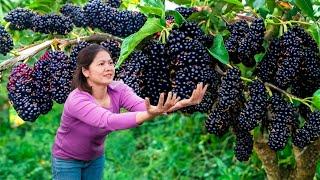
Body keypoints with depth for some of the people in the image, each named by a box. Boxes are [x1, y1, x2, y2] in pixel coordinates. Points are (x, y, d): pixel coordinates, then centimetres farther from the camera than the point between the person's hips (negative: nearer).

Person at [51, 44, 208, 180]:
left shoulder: (118, 90, -17)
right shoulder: (76, 101, -33)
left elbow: (141, 105, -34)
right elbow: (108, 121, -48)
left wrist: (182, 103, -51)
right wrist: (149, 115, -64)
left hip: (96, 158, 5)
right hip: (67, 160, -5)